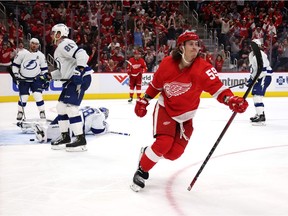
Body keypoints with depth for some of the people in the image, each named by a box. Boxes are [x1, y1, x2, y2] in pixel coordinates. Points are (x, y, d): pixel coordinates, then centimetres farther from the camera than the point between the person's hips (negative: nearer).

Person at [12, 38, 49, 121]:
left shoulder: (41, 55, -1)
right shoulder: (22, 53, -8)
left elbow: (44, 68, 7)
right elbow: (15, 64, 0)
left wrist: (45, 79, 2)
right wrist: (16, 75, -7)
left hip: (36, 79, 1)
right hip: (23, 79, -1)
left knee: (38, 95, -12)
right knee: (23, 97, -3)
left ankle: (42, 112, 1)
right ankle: (20, 112, 20)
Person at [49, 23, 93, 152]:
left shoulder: (65, 44, -11)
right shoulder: (59, 49, 22)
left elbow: (81, 54, -27)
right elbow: (63, 70, 27)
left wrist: (79, 70, -35)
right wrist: (50, 75, 19)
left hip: (81, 77, -11)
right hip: (72, 79, 11)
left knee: (70, 106, -16)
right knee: (61, 106, 13)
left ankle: (81, 140, -14)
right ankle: (65, 137, 21)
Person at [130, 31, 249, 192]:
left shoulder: (203, 68, -20)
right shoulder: (167, 64, -14)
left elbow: (217, 87, -32)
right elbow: (156, 85, 3)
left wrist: (231, 100, -49)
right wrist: (144, 101, 8)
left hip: (185, 117, 2)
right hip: (165, 109, -1)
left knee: (174, 153, -3)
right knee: (163, 143, -21)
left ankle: (148, 152, 28)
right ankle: (141, 172, 0)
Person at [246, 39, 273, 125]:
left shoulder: (261, 55, -18)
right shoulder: (251, 55, 13)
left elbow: (264, 69, -24)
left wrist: (256, 78, -25)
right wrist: (251, 78, 14)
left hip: (265, 76, -10)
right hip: (258, 77, 10)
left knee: (258, 95, -20)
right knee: (255, 95, 18)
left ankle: (261, 117, -26)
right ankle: (259, 114, 32)